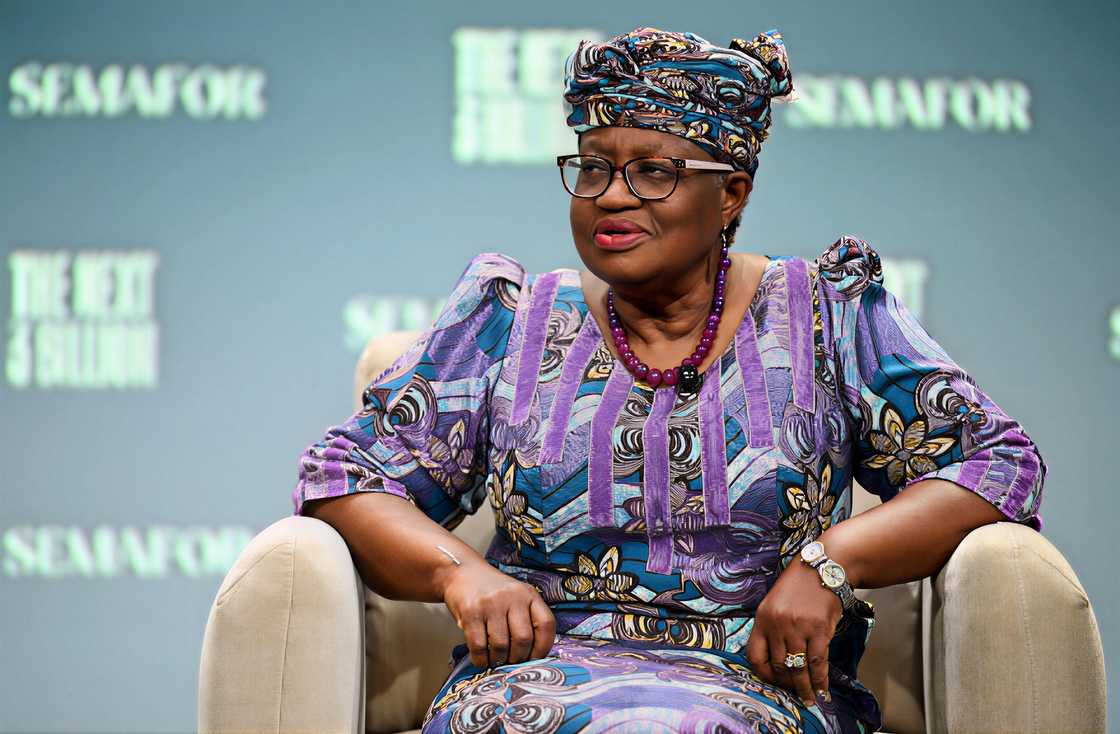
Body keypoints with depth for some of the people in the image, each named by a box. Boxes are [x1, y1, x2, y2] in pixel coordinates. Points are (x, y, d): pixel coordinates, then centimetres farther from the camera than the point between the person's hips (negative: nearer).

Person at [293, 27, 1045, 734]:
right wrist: (461, 572, -8)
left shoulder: (827, 317, 10)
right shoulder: (510, 325, 13)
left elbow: (1000, 463, 5)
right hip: (543, 669, 1)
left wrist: (829, 563, -10)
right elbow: (344, 476, 13)